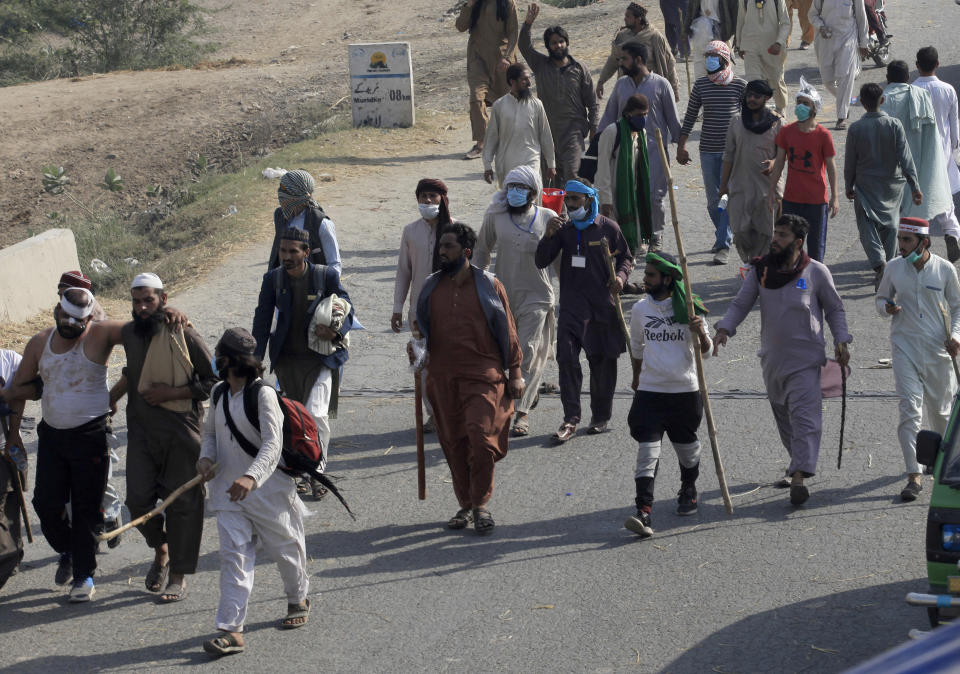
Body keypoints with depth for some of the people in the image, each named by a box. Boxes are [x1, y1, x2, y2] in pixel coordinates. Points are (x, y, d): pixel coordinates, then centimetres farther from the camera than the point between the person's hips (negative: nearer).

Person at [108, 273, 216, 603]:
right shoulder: (129, 333, 6)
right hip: (141, 429, 4)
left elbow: (212, 381, -7)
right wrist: (111, 397, 26)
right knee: (138, 498, -3)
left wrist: (170, 393, -14)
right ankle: (161, 551, 26)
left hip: (181, 430, -4)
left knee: (182, 501, 0)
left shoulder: (184, 335, -10)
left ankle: (178, 576, 10)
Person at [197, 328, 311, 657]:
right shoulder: (220, 393, 5)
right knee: (234, 556, -5)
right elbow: (210, 431, 19)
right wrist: (206, 457, -3)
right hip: (229, 490, 5)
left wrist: (251, 477, -41)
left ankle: (298, 600, 42)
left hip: (267, 488, -5)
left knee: (285, 549, 14)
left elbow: (272, 446, -25)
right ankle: (232, 630, -10)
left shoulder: (263, 395, -17)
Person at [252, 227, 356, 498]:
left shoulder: (326, 276, -7)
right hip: (287, 359, 3)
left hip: (320, 357, -3)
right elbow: (262, 321, 5)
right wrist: (256, 361, 0)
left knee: (316, 415, -16)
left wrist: (336, 333, -21)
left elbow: (347, 311, 1)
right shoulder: (272, 279, 0)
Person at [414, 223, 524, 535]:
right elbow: (423, 327, 23)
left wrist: (515, 373, 3)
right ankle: (465, 505, 19)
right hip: (443, 377, 4)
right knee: (454, 442, 7)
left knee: (480, 437, -13)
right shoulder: (431, 287, 9)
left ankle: (481, 504, 1)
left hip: (483, 375, -4)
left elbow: (507, 332, 4)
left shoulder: (489, 285, 0)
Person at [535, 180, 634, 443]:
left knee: (602, 360, 7)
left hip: (603, 303, -1)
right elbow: (542, 262, 2)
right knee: (567, 357, -12)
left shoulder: (608, 228, 0)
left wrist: (620, 276, -10)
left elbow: (626, 258, 10)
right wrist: (548, 236, -14)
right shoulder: (564, 229, 7)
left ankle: (601, 416, 23)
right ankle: (570, 419, -9)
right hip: (572, 303, 1)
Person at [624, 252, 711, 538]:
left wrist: (701, 333, -24)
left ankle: (688, 491, 43)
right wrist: (636, 377, 28)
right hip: (650, 391, 1)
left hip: (685, 390, -1)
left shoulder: (688, 309, -5)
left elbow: (706, 352, -4)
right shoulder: (640, 309, 3)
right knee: (647, 450, -11)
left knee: (686, 445, 16)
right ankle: (643, 512, -18)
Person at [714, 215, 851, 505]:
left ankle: (800, 476, -22)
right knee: (783, 417, 15)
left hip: (805, 359, -5)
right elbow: (741, 304, 3)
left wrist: (840, 340, -5)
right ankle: (798, 466, 31)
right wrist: (724, 329, -14)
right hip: (772, 358, 5)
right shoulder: (760, 270, 2)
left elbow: (834, 308, 6)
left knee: (804, 416, -14)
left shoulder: (816, 272, -5)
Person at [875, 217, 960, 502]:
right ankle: (914, 475, -14)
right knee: (909, 409, -11)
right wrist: (886, 307, -10)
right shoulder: (893, 268, 0)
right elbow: (881, 298, 14)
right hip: (905, 347, 0)